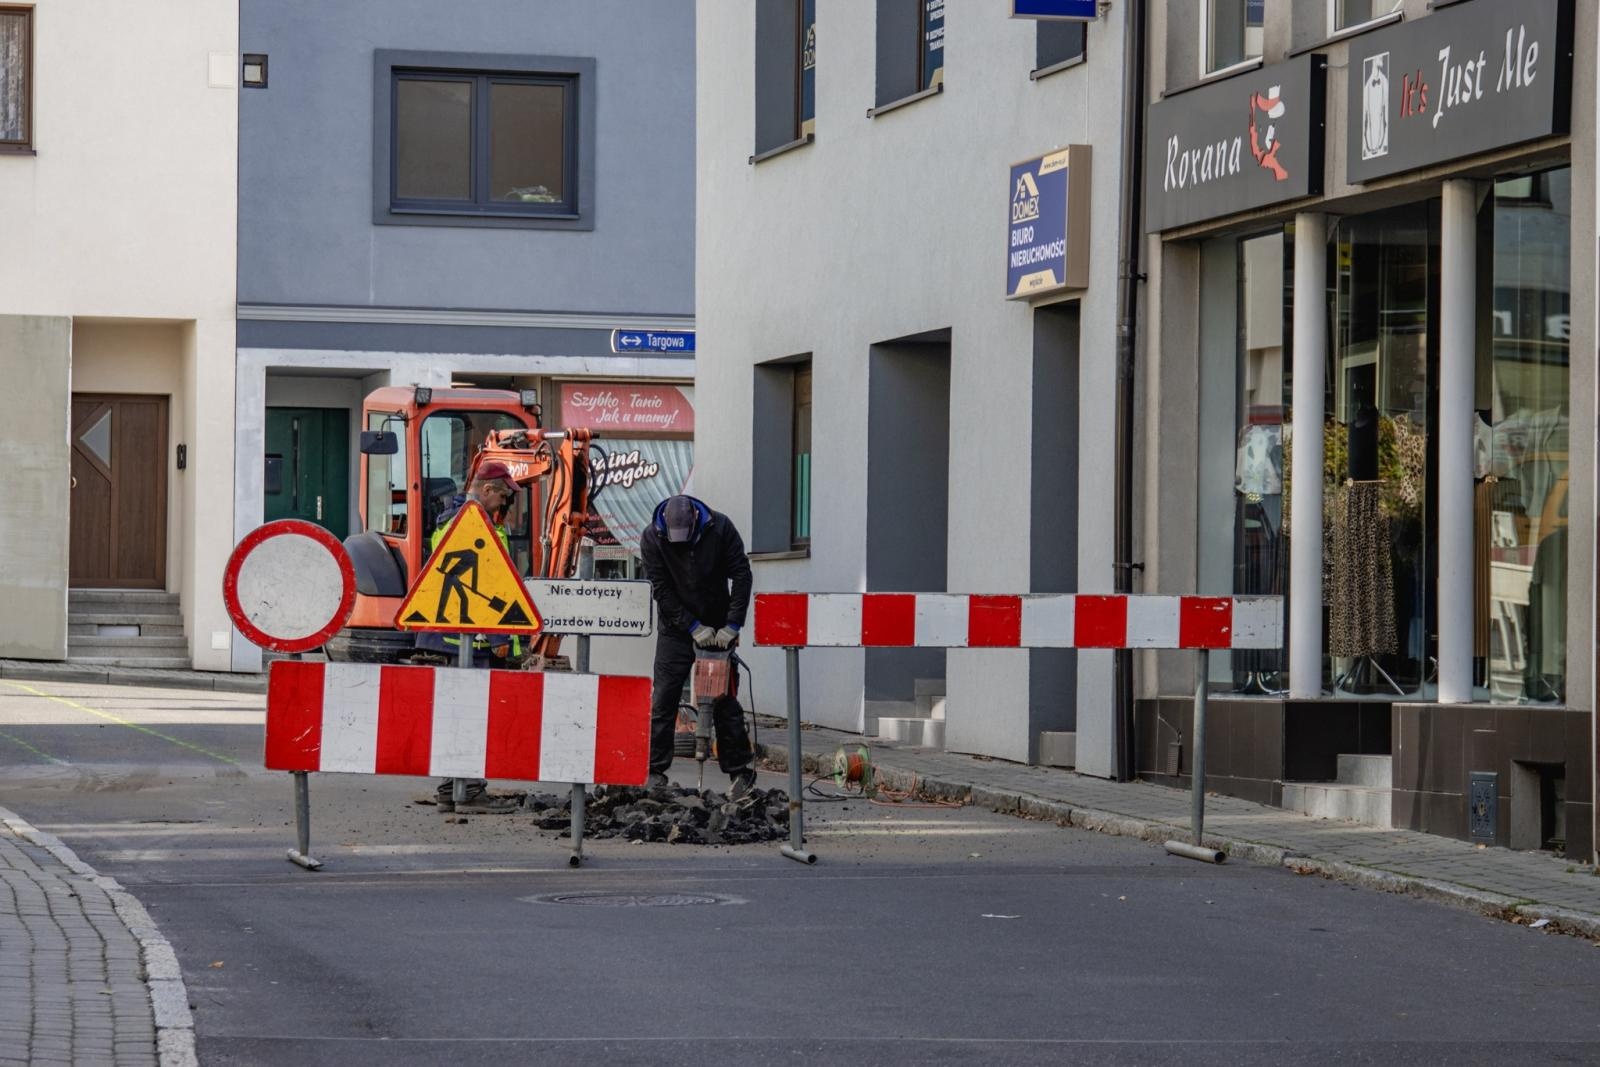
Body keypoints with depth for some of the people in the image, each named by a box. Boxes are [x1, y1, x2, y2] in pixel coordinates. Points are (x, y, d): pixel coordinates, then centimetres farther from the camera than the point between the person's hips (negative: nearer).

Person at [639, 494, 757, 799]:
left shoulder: (720, 528, -12)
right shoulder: (652, 538, -12)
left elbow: (741, 576, -10)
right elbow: (660, 590, -13)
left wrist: (731, 626, -16)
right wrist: (694, 627, -17)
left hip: (717, 630, 0)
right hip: (676, 632, 0)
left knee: (725, 704, 1)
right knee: (662, 702, -4)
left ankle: (740, 772, 5)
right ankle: (655, 771, 1)